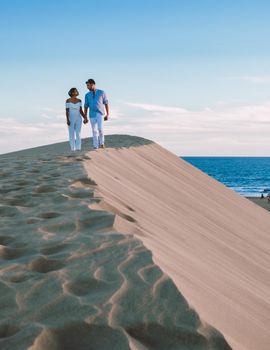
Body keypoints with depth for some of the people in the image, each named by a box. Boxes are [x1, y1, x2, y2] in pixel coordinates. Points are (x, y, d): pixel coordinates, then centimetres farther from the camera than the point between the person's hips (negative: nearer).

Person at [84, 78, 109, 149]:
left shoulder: (102, 92, -1)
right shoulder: (87, 95, 6)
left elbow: (106, 103, 1)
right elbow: (86, 107, 8)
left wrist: (107, 114, -5)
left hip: (100, 114, -2)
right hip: (92, 115, 2)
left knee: (100, 129, -19)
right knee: (94, 131, 0)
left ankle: (101, 143, 2)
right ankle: (96, 147, 5)